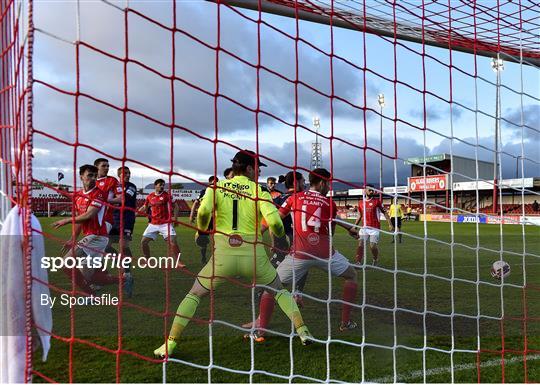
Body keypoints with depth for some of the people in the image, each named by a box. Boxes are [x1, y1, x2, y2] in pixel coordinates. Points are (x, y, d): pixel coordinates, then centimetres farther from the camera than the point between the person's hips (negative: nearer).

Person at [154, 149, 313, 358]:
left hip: (223, 255, 0)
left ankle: (170, 344, 10)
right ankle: (302, 331, 14)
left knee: (194, 294, 18)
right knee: (280, 291, 25)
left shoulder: (217, 187, 6)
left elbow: (203, 211, -12)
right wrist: (281, 237, 13)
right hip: (253, 255, 0)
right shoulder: (259, 190, 3)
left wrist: (201, 231, 7)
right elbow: (274, 222, -8)